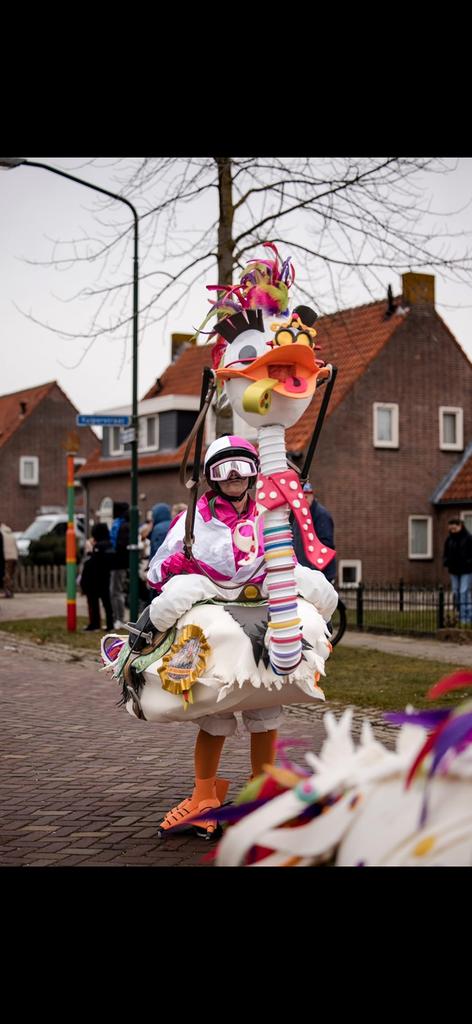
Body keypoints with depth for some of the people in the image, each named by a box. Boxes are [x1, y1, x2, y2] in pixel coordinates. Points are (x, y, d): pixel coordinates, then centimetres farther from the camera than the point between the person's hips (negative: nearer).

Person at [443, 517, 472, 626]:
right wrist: (446, 561, -4)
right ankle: (460, 616, 15)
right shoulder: (449, 539, 7)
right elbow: (445, 553, 14)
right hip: (454, 570, 5)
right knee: (456, 594, 7)